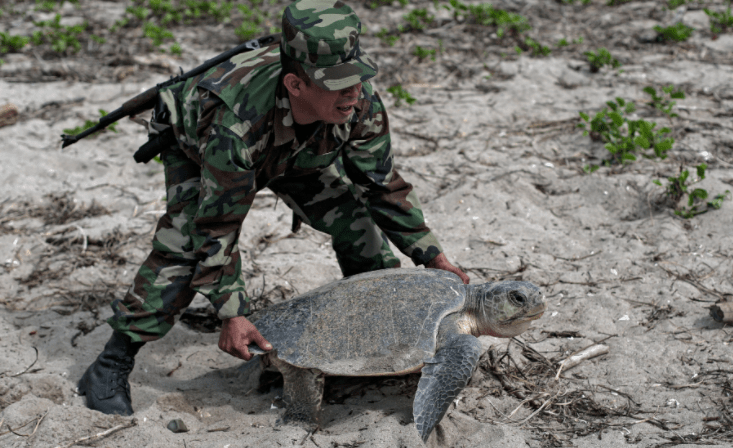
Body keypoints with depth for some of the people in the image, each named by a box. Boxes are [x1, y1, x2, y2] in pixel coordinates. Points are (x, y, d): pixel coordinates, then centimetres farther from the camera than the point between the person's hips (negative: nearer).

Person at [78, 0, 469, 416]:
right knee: (188, 244, -26)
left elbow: (383, 185, -17)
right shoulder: (236, 125, -49)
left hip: (300, 148, 5)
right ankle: (111, 366, -18)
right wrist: (233, 314, -38)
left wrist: (432, 255, -15)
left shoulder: (361, 104, -34)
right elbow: (218, 226, -38)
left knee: (357, 217, -6)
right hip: (196, 143, -4)